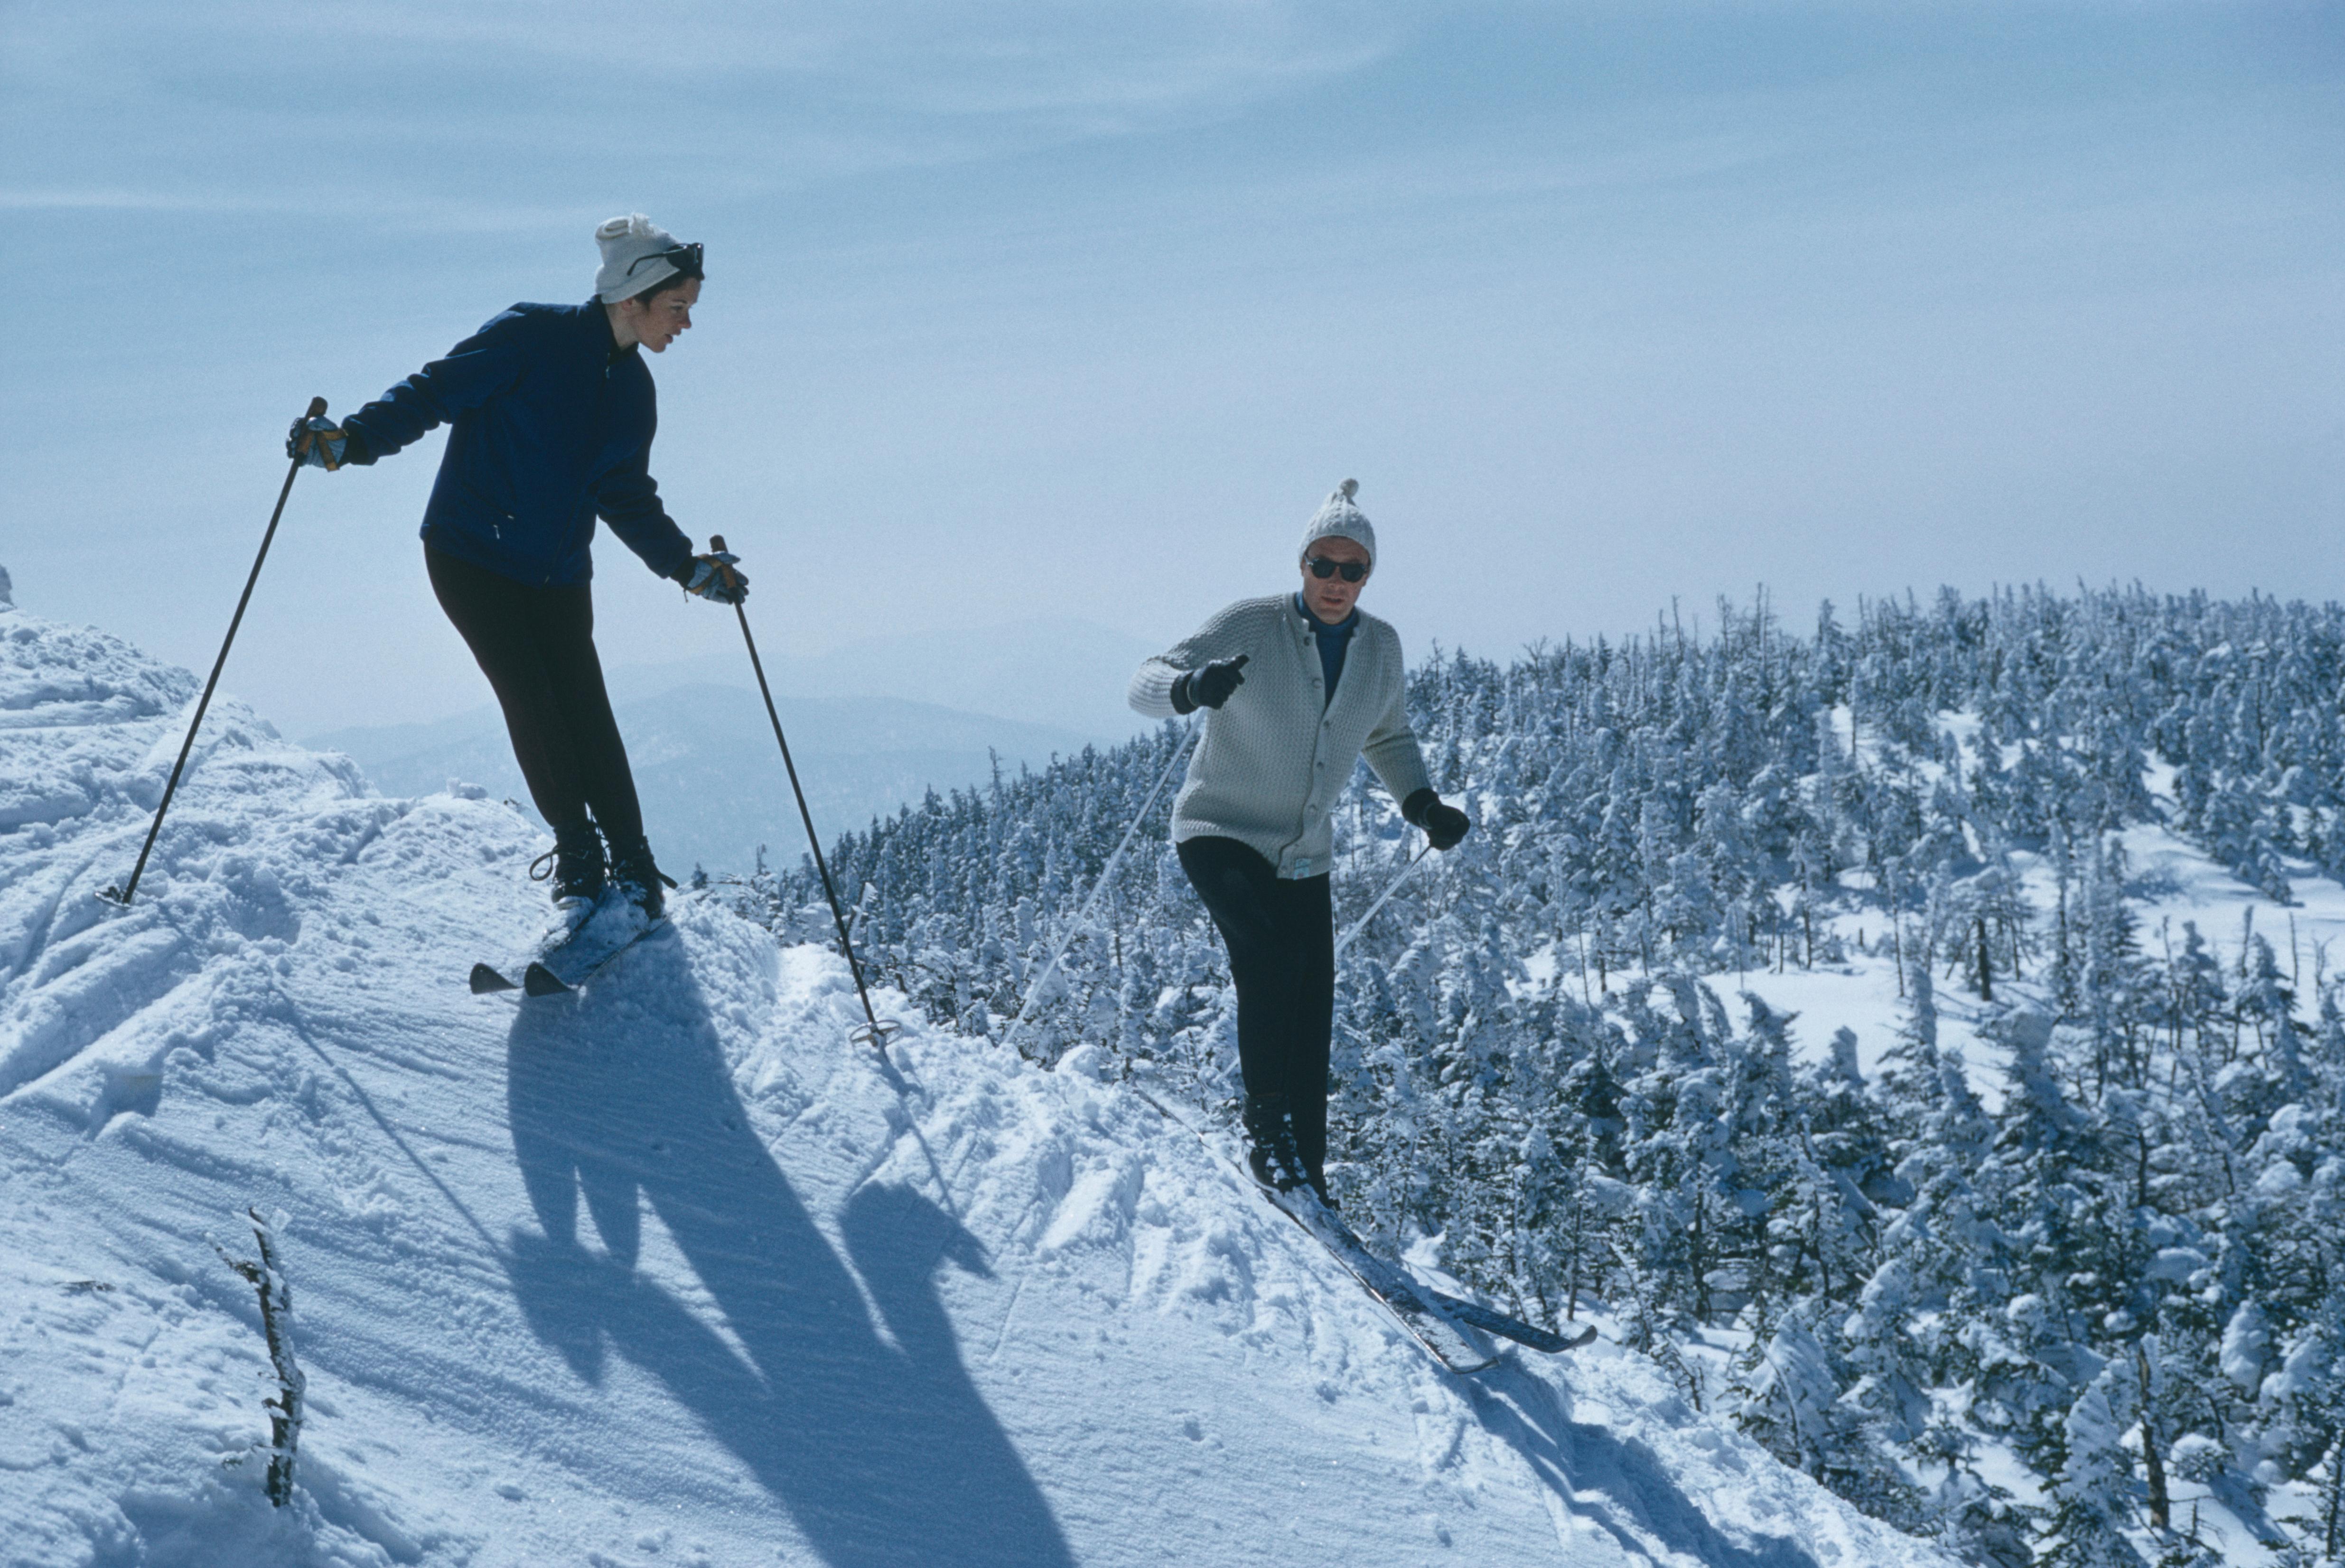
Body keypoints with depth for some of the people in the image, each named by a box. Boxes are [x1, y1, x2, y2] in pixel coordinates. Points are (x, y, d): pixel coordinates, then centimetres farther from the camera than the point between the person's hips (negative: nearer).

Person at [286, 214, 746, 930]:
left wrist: (687, 567, 12)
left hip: (558, 575, 5)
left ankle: (633, 868, 2)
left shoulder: (633, 389, 9)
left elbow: (628, 499, 19)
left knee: (586, 713, -7)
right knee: (531, 702, -14)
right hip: (471, 555, -5)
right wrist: (351, 441, -25)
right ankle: (578, 858, -1)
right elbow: (434, 393, -11)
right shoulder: (532, 337, -11)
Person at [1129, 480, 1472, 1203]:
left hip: (1304, 858, 5)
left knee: (1312, 1027, 1)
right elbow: (1147, 682, -17)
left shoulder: (1381, 648, 2)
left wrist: (1422, 804, 0)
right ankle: (1267, 1127, -22)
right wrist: (1193, 687, -41)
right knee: (1270, 953, -31)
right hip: (1221, 832, -5)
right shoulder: (1250, 627, -14)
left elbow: (1388, 737, 18)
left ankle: (1304, 1175, 13)